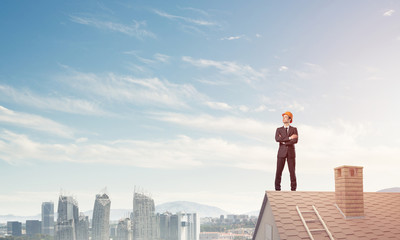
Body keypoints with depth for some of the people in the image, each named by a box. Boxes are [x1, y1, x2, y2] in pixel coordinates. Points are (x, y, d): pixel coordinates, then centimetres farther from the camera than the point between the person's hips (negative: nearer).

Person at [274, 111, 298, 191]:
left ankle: (293, 189, 1)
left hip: (291, 152, -1)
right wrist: (289, 138, -15)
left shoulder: (294, 129, 8)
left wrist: (283, 141, -11)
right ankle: (277, 189, -1)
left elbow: (295, 140, -9)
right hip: (281, 152, 1)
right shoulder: (279, 129, 10)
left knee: (292, 172, -3)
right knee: (278, 171, -5)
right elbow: (277, 139, -10)